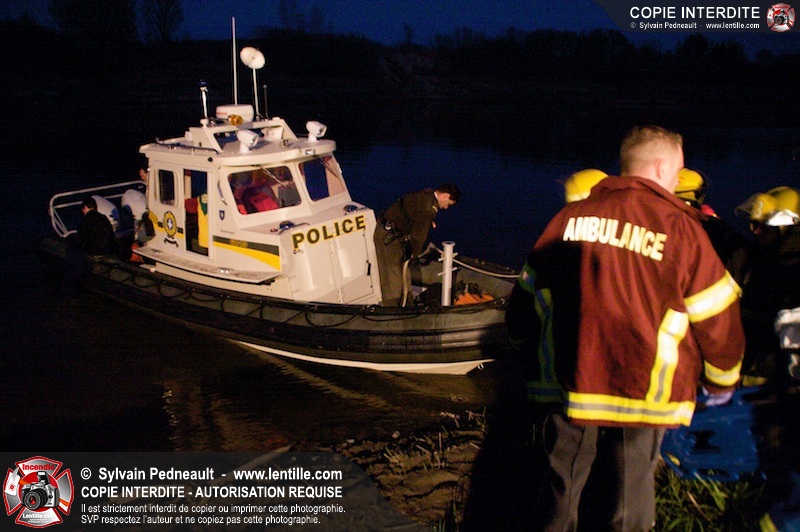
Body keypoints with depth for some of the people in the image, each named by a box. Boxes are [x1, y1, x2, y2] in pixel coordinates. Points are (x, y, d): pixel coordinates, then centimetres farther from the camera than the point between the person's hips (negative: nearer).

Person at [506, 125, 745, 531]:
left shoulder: (570, 217, 3)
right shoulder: (678, 226, -7)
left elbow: (527, 296, 9)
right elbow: (717, 315, -2)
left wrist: (533, 356, 25)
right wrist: (721, 380, 15)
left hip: (568, 386, 3)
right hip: (642, 391, -3)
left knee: (559, 492, 16)